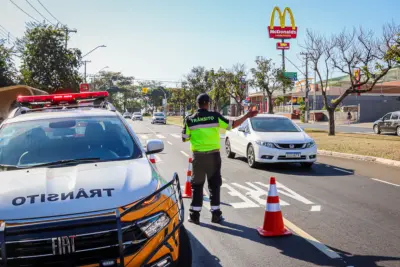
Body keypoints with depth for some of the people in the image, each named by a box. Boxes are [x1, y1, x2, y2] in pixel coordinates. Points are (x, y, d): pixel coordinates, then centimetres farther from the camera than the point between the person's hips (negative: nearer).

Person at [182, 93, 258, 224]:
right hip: (213, 154, -1)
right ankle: (216, 214, 12)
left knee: (197, 185, 10)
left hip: (198, 155, 1)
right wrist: (247, 116, 7)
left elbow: (185, 138, 2)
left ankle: (194, 214, 10)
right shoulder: (215, 116, -5)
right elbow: (232, 125, -1)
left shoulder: (190, 119, -3)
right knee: (214, 184, 10)